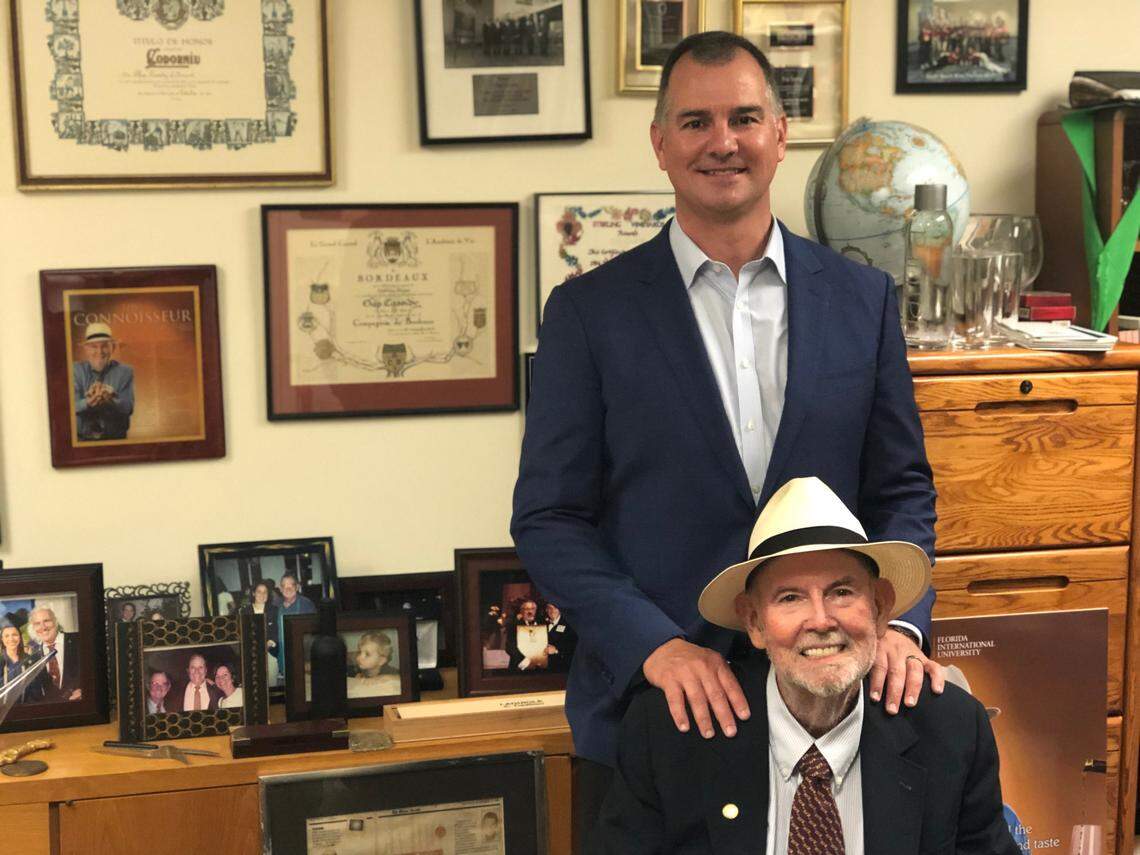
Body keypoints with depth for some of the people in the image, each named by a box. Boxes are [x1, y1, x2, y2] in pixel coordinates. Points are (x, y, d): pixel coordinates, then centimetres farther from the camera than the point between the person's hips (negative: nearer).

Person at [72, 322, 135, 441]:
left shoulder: (125, 372, 4)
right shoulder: (75, 370, 5)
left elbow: (128, 407, -7)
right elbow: (72, 406, -6)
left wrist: (110, 401, -28)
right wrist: (88, 402, -28)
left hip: (115, 439, -1)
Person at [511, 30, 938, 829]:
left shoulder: (863, 299, 3)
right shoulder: (588, 311, -3)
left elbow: (902, 489, 7)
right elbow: (549, 517, -4)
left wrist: (898, 620, -9)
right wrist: (655, 644, -17)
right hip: (646, 703, -1)